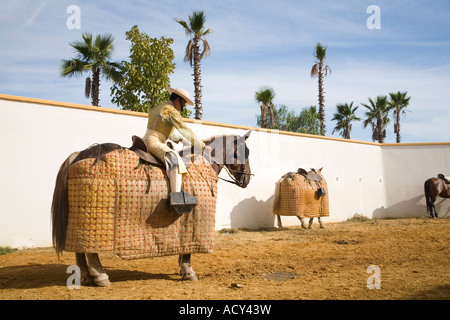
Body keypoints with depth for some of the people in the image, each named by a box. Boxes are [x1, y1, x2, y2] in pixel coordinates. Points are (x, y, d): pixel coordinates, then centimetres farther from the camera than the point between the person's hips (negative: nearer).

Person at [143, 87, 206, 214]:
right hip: (154, 143, -11)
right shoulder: (171, 110, -8)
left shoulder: (158, 107, 23)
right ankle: (177, 197, -49)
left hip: (147, 141, 11)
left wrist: (181, 139, 27)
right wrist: (202, 146, -2)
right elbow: (185, 131, -9)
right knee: (175, 160, -29)